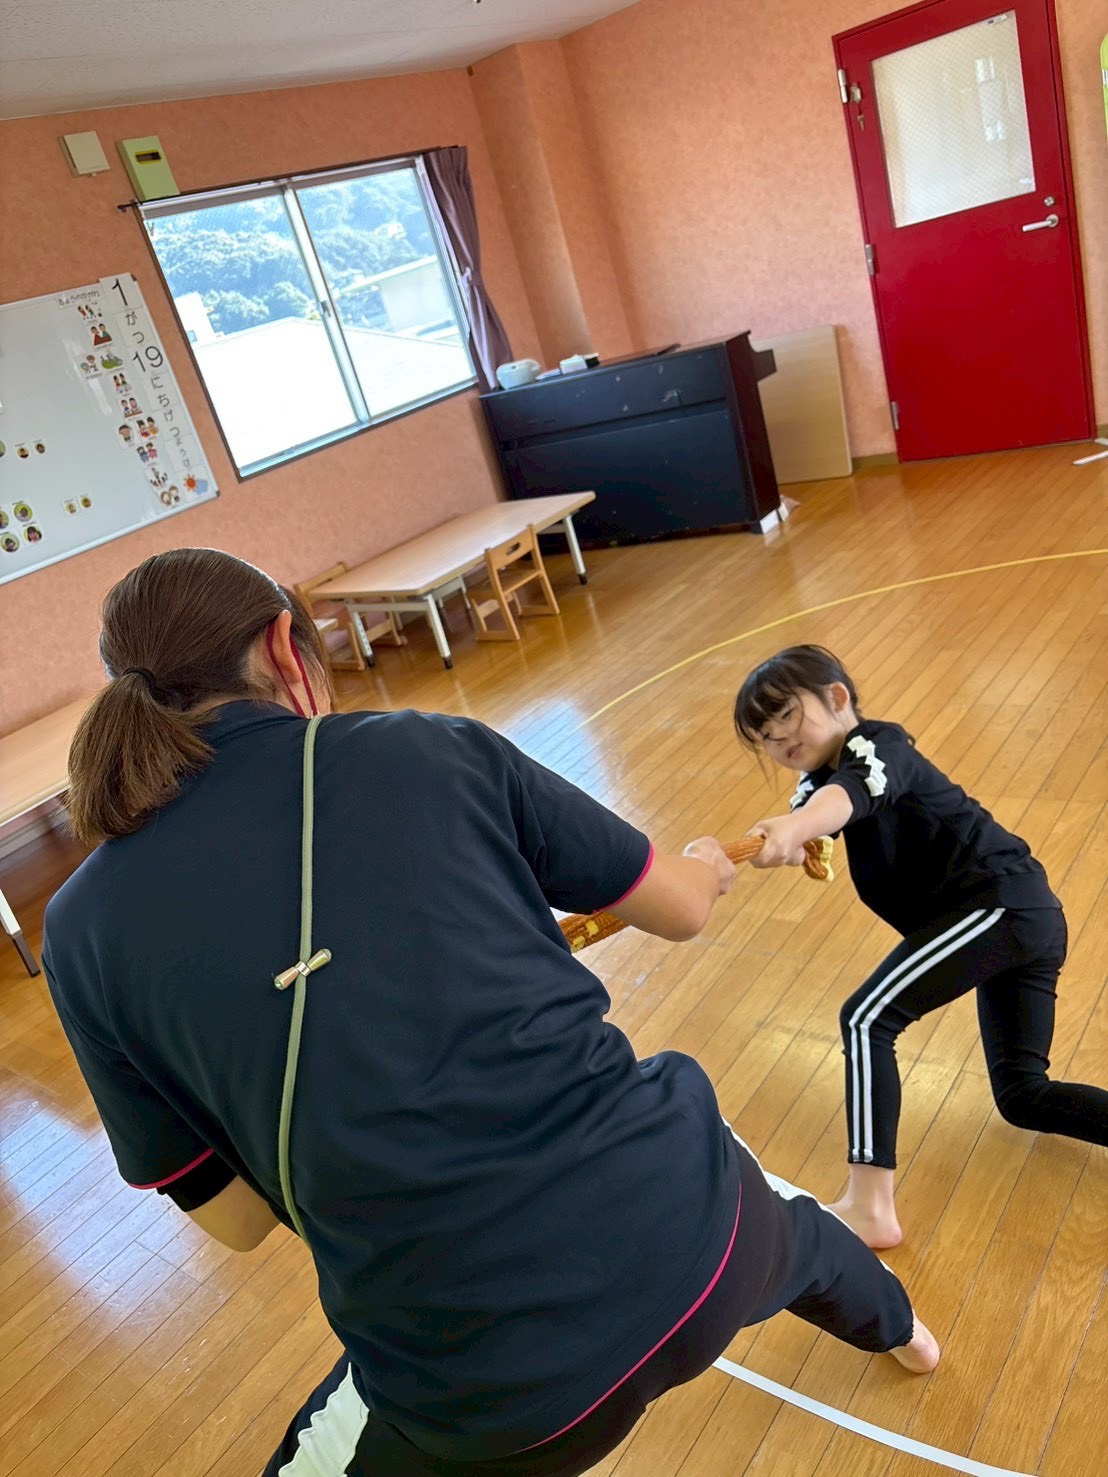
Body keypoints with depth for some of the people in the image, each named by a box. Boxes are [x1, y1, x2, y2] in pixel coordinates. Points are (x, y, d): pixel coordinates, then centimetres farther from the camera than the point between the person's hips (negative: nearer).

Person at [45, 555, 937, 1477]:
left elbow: (234, 1217, 4)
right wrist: (705, 866, 28)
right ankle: (899, 1332, 73)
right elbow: (684, 910, 5)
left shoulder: (86, 929, -3)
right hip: (684, 1221, 2)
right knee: (792, 1233, 39)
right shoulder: (434, 750, -6)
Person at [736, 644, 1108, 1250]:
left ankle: (870, 1207, -21)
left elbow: (848, 795, -37)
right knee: (1022, 1095, 14)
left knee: (867, 1018, -19)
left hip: (999, 903, -11)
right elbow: (810, 814, -6)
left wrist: (794, 827, -59)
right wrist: (782, 847, -31)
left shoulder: (878, 746, -13)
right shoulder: (818, 781, 15)